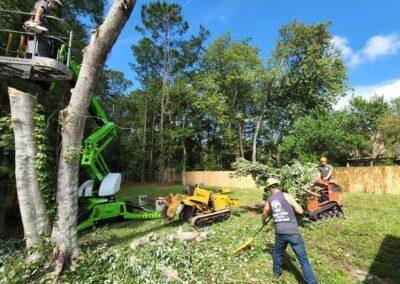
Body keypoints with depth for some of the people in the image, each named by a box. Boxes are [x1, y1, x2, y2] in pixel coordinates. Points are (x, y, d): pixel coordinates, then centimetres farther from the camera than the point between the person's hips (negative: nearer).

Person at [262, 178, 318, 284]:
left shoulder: (269, 200, 5)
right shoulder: (286, 195, -6)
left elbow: (264, 215, 22)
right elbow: (300, 211, -5)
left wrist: (263, 222, 44)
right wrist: (291, 206, 14)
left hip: (280, 233, 3)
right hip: (293, 233, -3)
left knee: (277, 254, 27)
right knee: (303, 260, 6)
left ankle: (277, 273, 45)